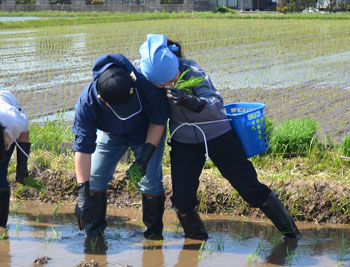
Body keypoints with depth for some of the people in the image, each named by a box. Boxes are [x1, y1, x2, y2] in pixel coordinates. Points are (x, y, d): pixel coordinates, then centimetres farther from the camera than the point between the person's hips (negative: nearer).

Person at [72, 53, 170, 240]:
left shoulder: (146, 86, -41)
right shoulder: (87, 102, -37)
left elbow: (159, 121, -20)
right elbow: (83, 147, -33)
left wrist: (146, 153, -28)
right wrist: (82, 191, -35)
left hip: (147, 132, -1)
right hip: (110, 134, 2)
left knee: (150, 181, -10)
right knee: (94, 178, -5)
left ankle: (154, 231, 9)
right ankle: (94, 231, 12)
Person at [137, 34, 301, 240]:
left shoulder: (191, 71, -26)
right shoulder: (144, 71, -14)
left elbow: (216, 103, -33)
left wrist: (189, 101, -51)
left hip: (217, 134, -3)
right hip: (183, 140, 4)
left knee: (249, 186, -1)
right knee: (182, 197, -5)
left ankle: (290, 230, 14)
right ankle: (196, 236, 22)